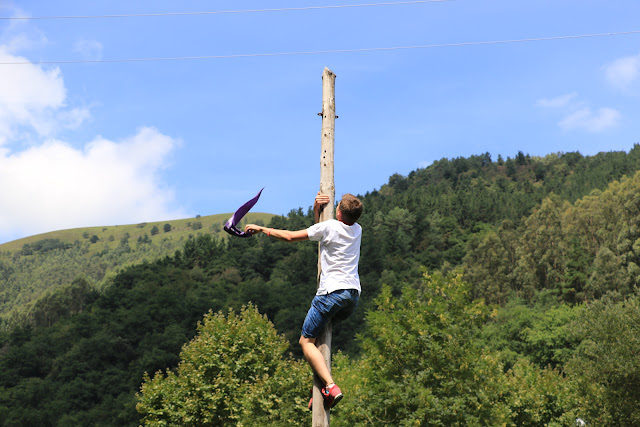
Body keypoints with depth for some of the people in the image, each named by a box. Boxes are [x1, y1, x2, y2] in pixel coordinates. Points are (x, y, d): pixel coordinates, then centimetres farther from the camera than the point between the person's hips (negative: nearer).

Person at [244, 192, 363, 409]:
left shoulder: (329, 226, -8)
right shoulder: (357, 230, 13)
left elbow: (290, 236, -2)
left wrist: (261, 228, 10)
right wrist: (317, 210, 11)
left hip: (332, 292, -8)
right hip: (353, 294, 8)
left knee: (306, 341, 0)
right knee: (320, 333, 27)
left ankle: (331, 387, -18)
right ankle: (321, 384, 19)